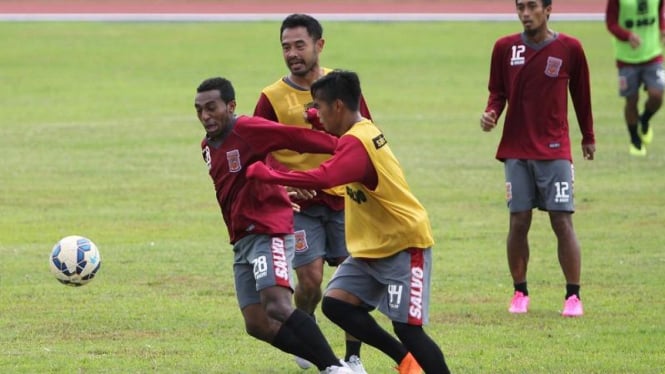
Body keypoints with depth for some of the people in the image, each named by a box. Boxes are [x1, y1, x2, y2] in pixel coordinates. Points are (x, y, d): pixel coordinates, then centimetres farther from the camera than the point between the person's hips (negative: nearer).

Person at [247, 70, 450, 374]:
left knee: (406, 326, -12)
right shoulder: (362, 131, 6)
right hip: (372, 248, 10)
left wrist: (268, 175, -32)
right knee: (335, 302, 1)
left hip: (404, 247, -10)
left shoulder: (356, 143, -24)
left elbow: (322, 178, -39)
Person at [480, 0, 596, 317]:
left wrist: (588, 137, 17)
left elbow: (581, 95, 10)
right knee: (518, 222, 0)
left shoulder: (569, 49, -1)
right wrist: (491, 114, -10)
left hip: (555, 151, -1)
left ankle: (573, 296, -2)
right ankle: (520, 293, 11)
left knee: (562, 222, -6)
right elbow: (498, 92, 11)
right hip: (516, 151, 1)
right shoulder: (505, 48, 3)